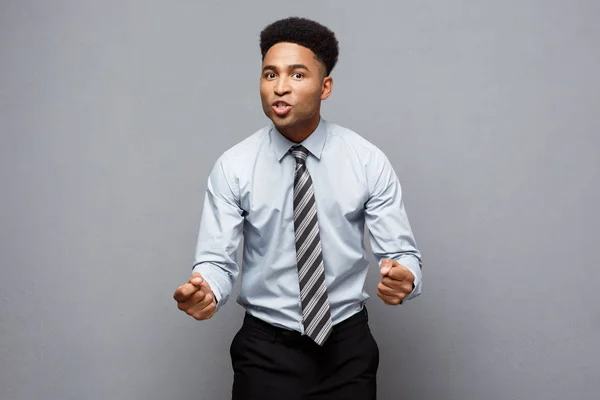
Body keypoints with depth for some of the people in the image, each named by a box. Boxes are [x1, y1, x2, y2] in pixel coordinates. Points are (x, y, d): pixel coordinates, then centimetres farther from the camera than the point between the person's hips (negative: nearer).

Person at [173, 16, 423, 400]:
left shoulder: (369, 162, -8)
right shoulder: (233, 167, -8)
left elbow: (403, 254, -9)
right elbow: (216, 258, -10)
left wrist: (404, 277, -32)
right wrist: (205, 288, -33)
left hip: (348, 346, 1)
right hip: (266, 348, 0)